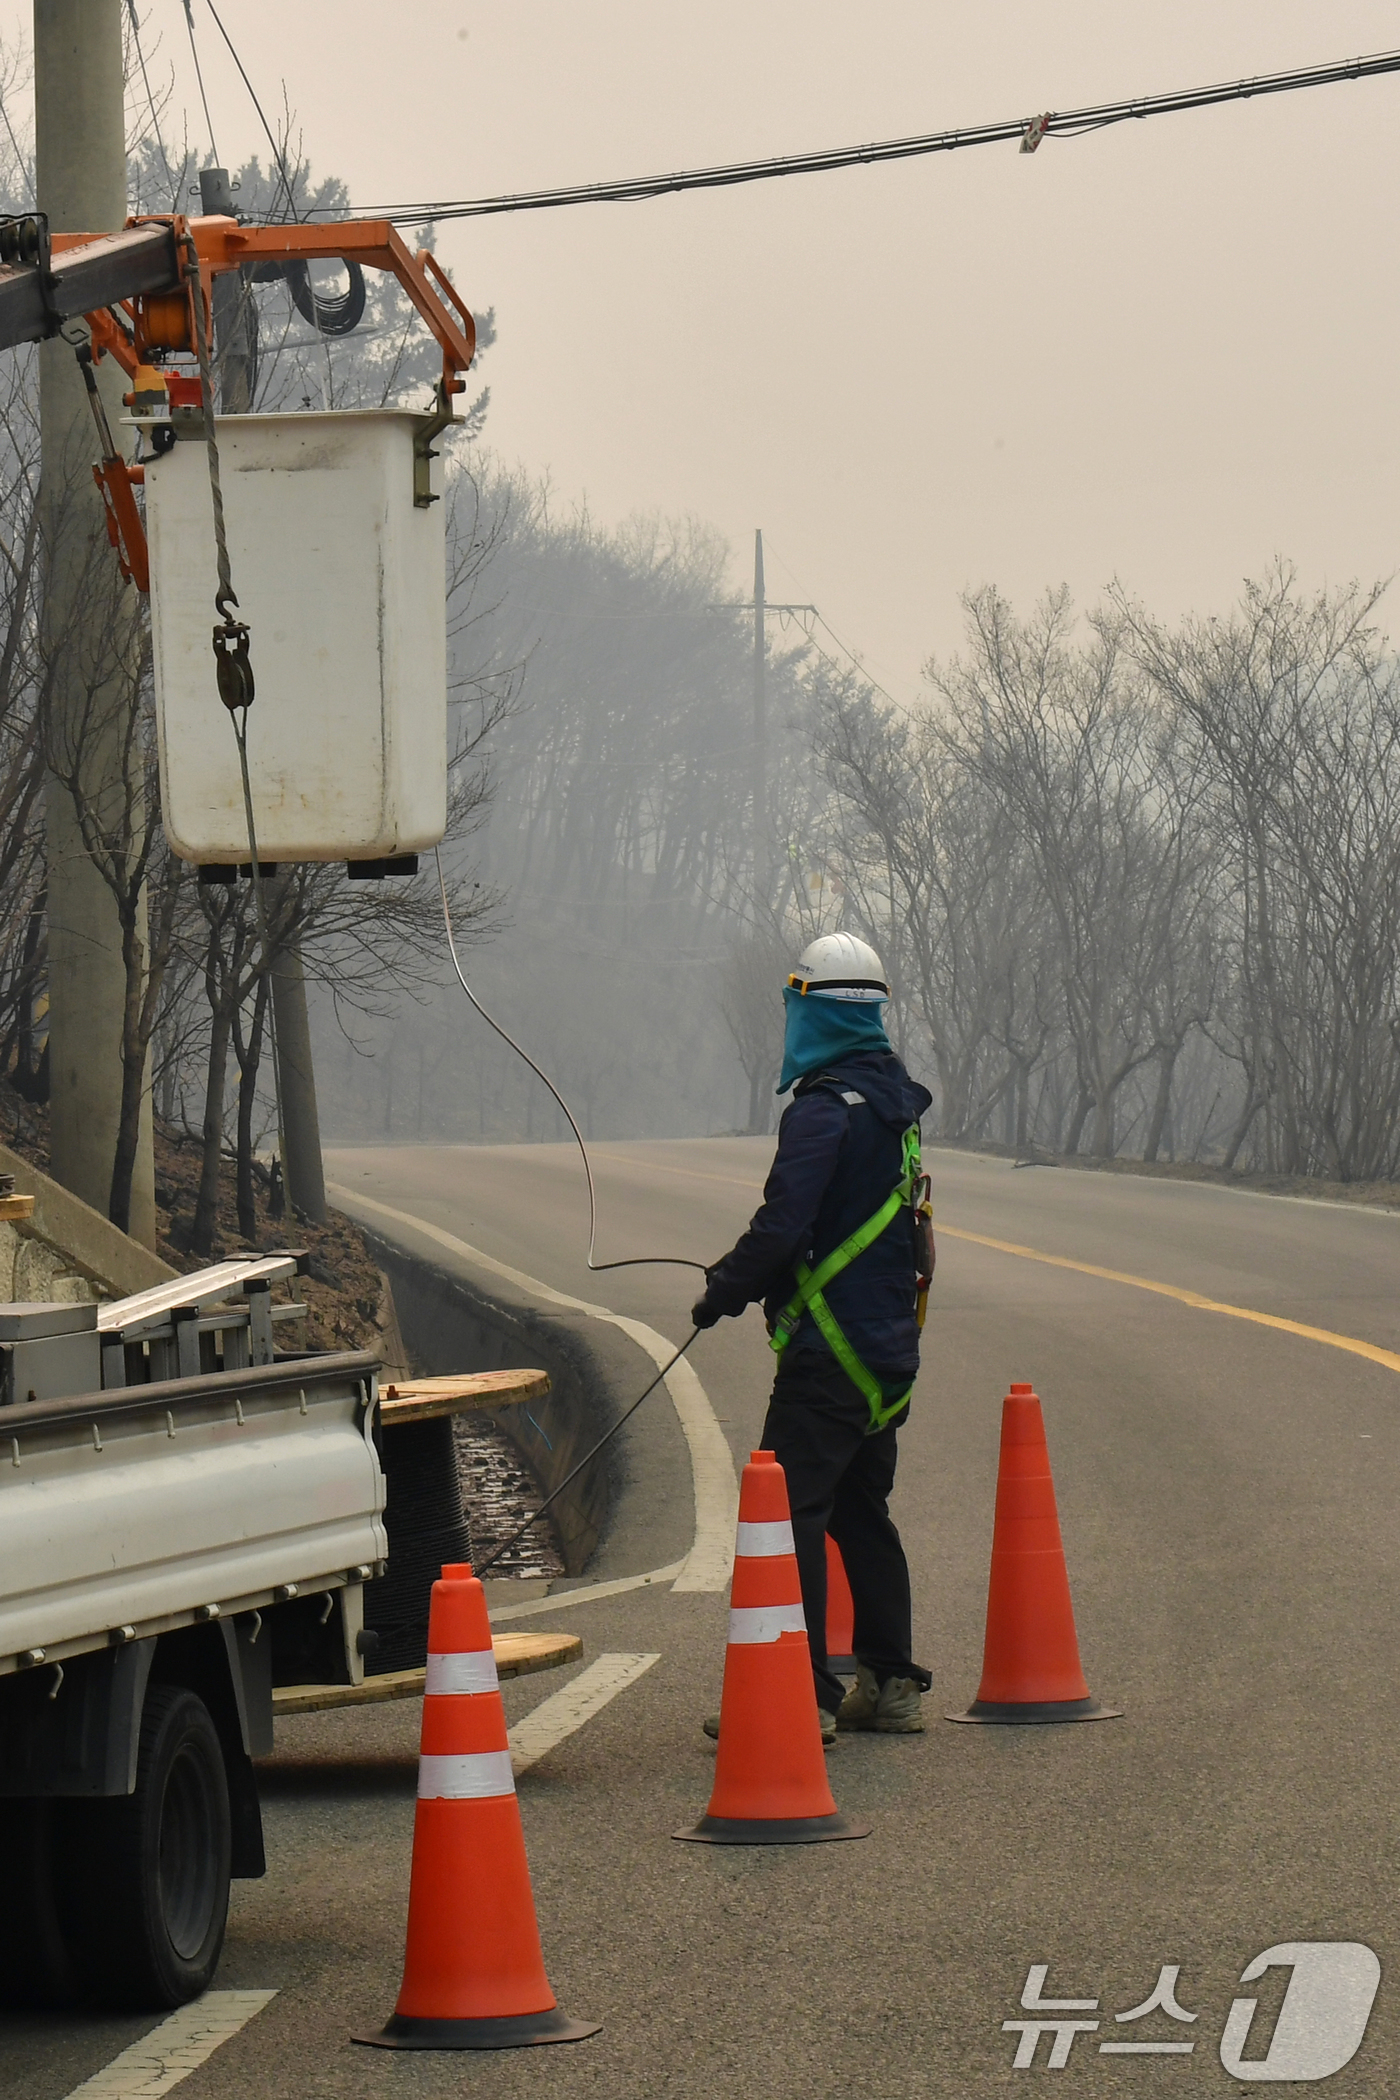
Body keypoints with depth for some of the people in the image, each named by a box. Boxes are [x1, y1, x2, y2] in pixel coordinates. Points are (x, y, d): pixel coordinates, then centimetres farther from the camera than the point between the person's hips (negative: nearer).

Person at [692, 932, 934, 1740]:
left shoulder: (825, 1110, -17)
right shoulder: (899, 1102, 13)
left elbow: (784, 1226, -23)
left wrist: (725, 1290, -6)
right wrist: (744, 1274, 21)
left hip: (829, 1352, -9)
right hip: (890, 1348, 9)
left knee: (790, 1514, -7)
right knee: (861, 1511, 17)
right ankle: (892, 1685, 19)